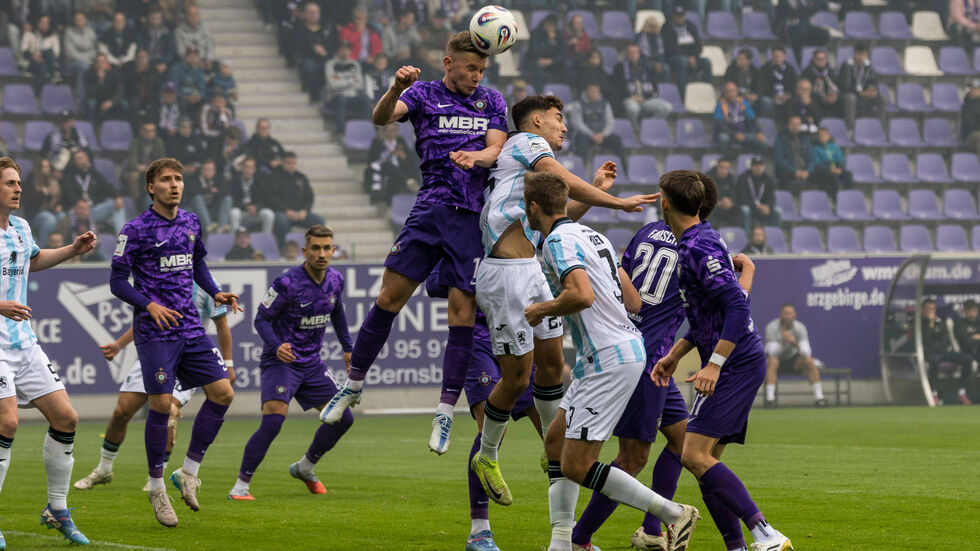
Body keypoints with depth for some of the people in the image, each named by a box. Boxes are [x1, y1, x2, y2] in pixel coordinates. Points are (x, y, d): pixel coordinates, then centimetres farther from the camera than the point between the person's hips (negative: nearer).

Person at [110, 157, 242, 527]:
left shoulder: (191, 223, 10)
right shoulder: (136, 229, -7)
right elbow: (117, 281, -6)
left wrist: (216, 293, 8)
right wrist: (150, 305, -21)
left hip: (190, 327, 6)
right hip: (154, 331, -6)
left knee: (222, 392, -3)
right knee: (161, 404, -8)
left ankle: (188, 472, 9)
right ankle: (156, 487, 6)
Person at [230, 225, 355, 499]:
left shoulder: (335, 281, 2)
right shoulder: (287, 283, -19)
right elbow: (262, 318, -13)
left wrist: (347, 348, 23)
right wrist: (277, 346, -29)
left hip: (312, 363, 7)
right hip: (281, 361, -7)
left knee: (342, 417, 5)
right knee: (273, 420, -24)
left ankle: (304, 468, 27)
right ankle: (241, 485, -16)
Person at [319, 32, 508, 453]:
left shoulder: (492, 101, 15)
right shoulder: (424, 94, 7)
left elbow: (497, 147, 4)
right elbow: (381, 117, -11)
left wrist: (475, 157, -19)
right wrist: (396, 88, -33)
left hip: (473, 217, 1)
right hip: (431, 209, -1)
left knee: (463, 312, -4)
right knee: (390, 296, -4)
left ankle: (446, 412, 0)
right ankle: (353, 386, 12)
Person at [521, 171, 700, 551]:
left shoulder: (558, 240, -12)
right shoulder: (591, 235, 17)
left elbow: (582, 295, -29)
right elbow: (633, 302, 17)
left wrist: (541, 310, -11)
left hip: (609, 360, -10)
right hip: (627, 346, 10)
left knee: (576, 466, -9)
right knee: (555, 440, 16)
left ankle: (674, 514, -8)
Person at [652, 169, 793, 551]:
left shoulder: (697, 249, -15)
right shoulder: (699, 242, 17)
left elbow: (738, 305, -25)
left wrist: (714, 365, -26)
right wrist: (674, 355, 24)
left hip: (736, 365, -10)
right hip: (742, 363, 10)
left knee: (695, 455, -16)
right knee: (706, 461, 8)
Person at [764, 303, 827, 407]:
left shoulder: (800, 327, -15)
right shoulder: (772, 327, -21)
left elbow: (806, 352, -23)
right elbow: (772, 353, -30)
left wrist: (795, 344, -42)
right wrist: (782, 342, -46)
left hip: (792, 358, 3)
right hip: (777, 358, -3)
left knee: (809, 361, -24)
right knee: (772, 362, -37)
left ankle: (819, 397, -21)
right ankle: (770, 398, -40)